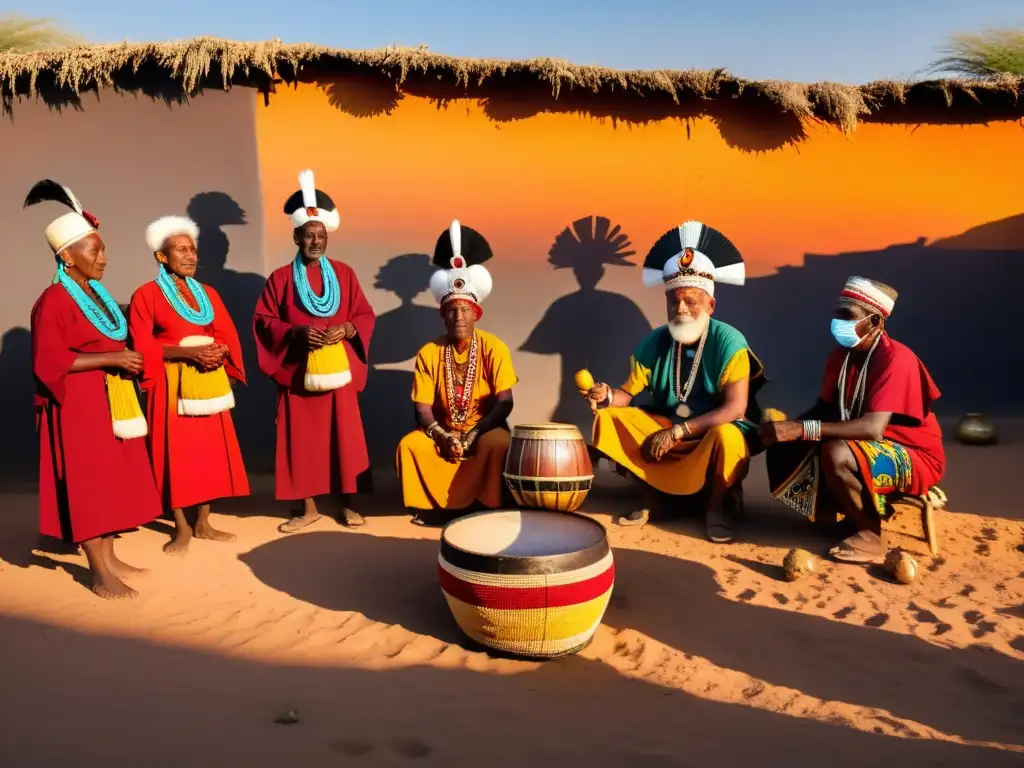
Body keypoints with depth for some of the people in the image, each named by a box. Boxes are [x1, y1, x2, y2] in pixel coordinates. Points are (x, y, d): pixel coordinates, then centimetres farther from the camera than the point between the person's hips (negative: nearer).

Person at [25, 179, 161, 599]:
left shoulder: (96, 293, 12)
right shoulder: (54, 301, -15)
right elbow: (48, 362, -20)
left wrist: (126, 360, 8)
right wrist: (111, 359, -20)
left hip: (110, 400, 9)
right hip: (78, 404, -9)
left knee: (112, 479, 11)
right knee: (87, 483, -3)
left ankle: (109, 558, 22)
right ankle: (100, 573, 4)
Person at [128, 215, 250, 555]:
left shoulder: (208, 294, 13)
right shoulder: (146, 295, -3)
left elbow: (228, 335, 9)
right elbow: (142, 346, -9)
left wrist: (219, 351, -14)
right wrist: (188, 351, -19)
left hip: (209, 382, 5)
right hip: (172, 385, -5)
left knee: (210, 452, 6)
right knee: (176, 454, -2)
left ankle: (203, 523, 17)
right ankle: (181, 528, 8)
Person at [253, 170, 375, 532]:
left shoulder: (344, 274, 5)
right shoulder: (280, 278, 2)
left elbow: (365, 315, 6)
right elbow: (263, 321, 1)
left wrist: (346, 329, -14)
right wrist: (296, 332, -15)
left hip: (338, 368, 0)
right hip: (298, 371, 0)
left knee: (344, 435, 3)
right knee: (302, 439, 4)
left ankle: (348, 503, 17)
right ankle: (309, 508, 17)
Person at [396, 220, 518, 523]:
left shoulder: (494, 348, -12)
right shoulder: (429, 352, -6)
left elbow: (504, 402, -15)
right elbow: (422, 407, -6)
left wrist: (474, 434, -25)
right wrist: (443, 436, -23)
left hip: (484, 428, -2)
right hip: (442, 430, 3)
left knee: (498, 445, -34)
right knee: (409, 445, -24)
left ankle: (489, 506, -15)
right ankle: (431, 503, -4)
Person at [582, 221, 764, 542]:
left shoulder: (728, 342, -19)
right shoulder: (654, 343, -6)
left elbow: (735, 409, -27)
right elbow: (628, 393, -2)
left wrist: (678, 431, -30)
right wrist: (607, 396, -27)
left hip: (715, 430, -4)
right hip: (666, 428, 5)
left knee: (725, 436, -39)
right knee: (608, 417, -12)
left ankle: (717, 505, -6)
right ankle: (651, 497, 3)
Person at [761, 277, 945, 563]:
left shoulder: (896, 358, -24)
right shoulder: (841, 355, -1)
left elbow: (873, 427, -35)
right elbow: (825, 409, 1)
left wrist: (802, 429, -41)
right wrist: (788, 429, -20)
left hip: (915, 457, -7)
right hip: (862, 447, 8)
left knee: (835, 453, -35)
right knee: (785, 448, -5)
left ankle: (871, 534, -13)